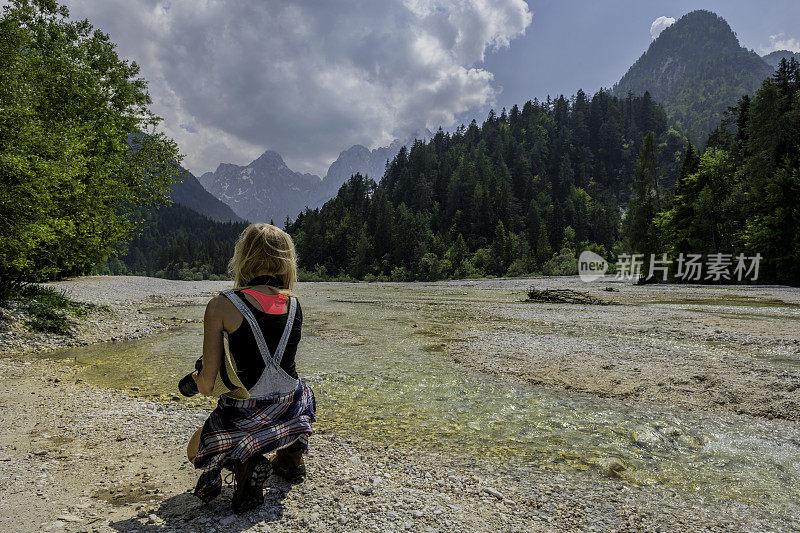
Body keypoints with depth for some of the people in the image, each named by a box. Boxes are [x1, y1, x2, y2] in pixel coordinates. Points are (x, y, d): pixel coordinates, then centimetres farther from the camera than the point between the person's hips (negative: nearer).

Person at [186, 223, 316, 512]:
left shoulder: (221, 305, -17)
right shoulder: (293, 303, -5)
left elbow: (207, 384, -12)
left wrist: (199, 380, 10)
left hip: (244, 417, -4)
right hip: (290, 412, 4)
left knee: (195, 451, 28)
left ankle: (244, 465, -2)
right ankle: (292, 457, 26)